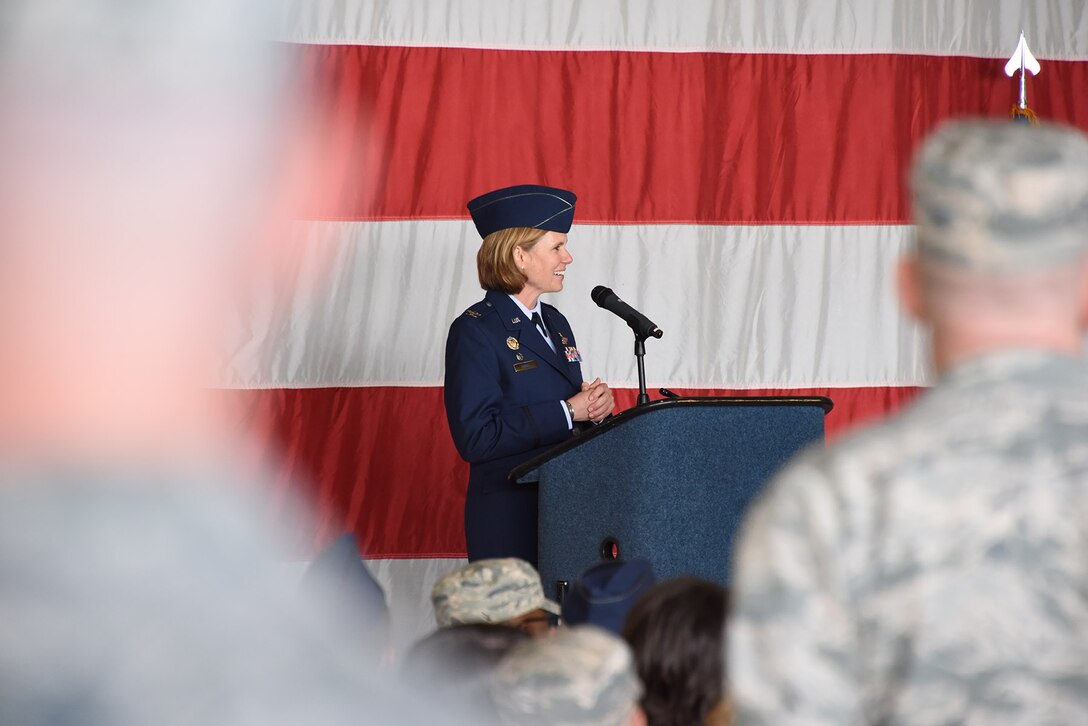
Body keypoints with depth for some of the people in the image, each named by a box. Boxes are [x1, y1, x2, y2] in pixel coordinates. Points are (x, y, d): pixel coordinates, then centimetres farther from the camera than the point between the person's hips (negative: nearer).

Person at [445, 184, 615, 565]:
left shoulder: (555, 323, 14)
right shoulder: (475, 330, -12)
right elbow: (475, 437, -20)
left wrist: (595, 405, -3)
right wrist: (567, 412, -19)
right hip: (510, 520, -7)